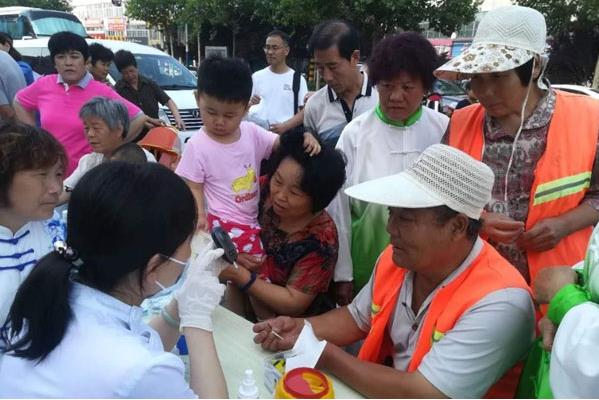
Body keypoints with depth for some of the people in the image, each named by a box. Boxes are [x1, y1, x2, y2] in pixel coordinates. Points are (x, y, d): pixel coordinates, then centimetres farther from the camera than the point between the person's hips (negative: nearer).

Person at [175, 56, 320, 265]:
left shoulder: (251, 132, 0)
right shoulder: (197, 146, -11)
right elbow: (193, 187, -5)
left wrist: (304, 138, -20)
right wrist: (199, 216, -18)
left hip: (255, 217, 5)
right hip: (224, 223, -5)